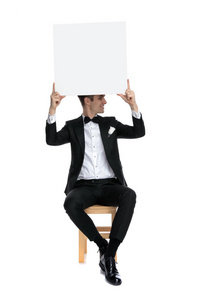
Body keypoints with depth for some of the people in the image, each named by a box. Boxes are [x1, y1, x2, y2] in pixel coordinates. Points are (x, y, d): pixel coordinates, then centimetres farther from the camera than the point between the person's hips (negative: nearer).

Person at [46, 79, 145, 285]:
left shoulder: (109, 123, 16)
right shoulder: (72, 126, 12)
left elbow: (139, 132, 5)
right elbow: (52, 140, -6)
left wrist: (133, 105, -9)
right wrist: (53, 109, -17)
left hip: (109, 185, 1)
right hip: (84, 187, -1)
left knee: (129, 195, -34)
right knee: (71, 203, -36)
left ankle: (109, 255, -32)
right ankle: (104, 247, -21)